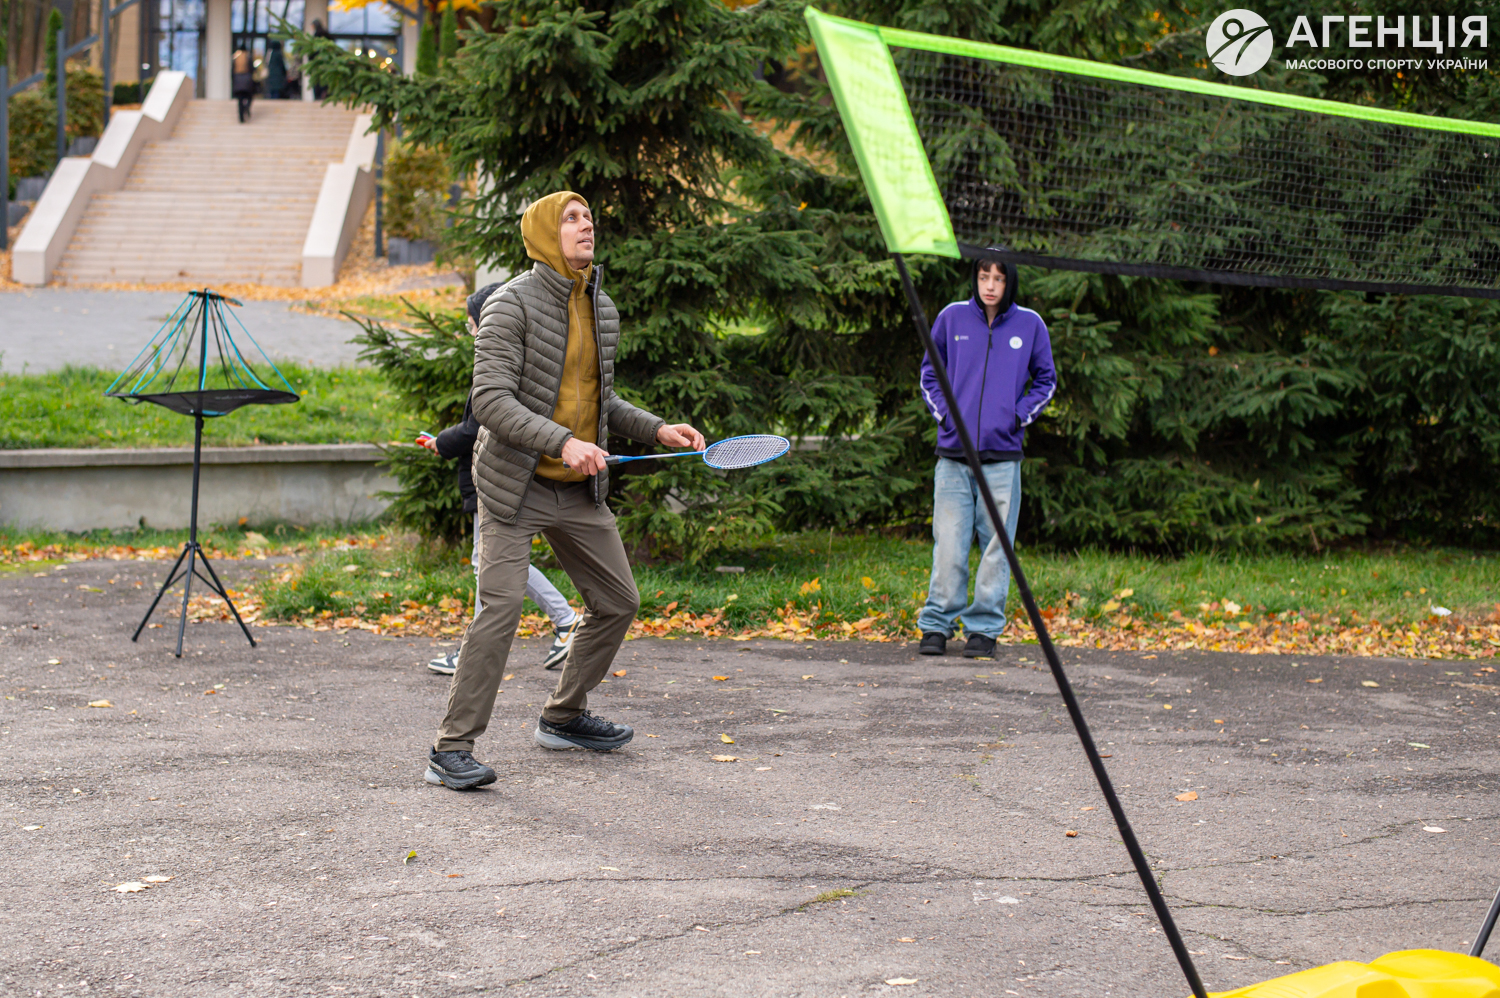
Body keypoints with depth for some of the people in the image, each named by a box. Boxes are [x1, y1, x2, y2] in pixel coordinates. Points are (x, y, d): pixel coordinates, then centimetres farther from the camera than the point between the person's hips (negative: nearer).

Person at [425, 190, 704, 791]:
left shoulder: (602, 310, 11)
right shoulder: (512, 305, -13)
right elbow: (489, 398, -21)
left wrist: (657, 429, 8)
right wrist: (562, 441, -31)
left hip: (580, 491, 8)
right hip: (516, 486, -7)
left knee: (618, 602, 11)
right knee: (500, 608, -17)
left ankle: (563, 718, 30)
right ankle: (452, 749, -9)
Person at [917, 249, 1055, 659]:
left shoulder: (1030, 324, 4)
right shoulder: (952, 317, 5)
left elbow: (1046, 379, 15)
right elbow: (929, 371, 17)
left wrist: (1020, 415, 1)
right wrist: (942, 410, 2)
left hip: (1003, 456, 0)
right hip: (953, 455, 0)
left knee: (996, 546, 2)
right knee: (948, 546, 0)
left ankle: (985, 627, 10)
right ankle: (936, 625, 9)